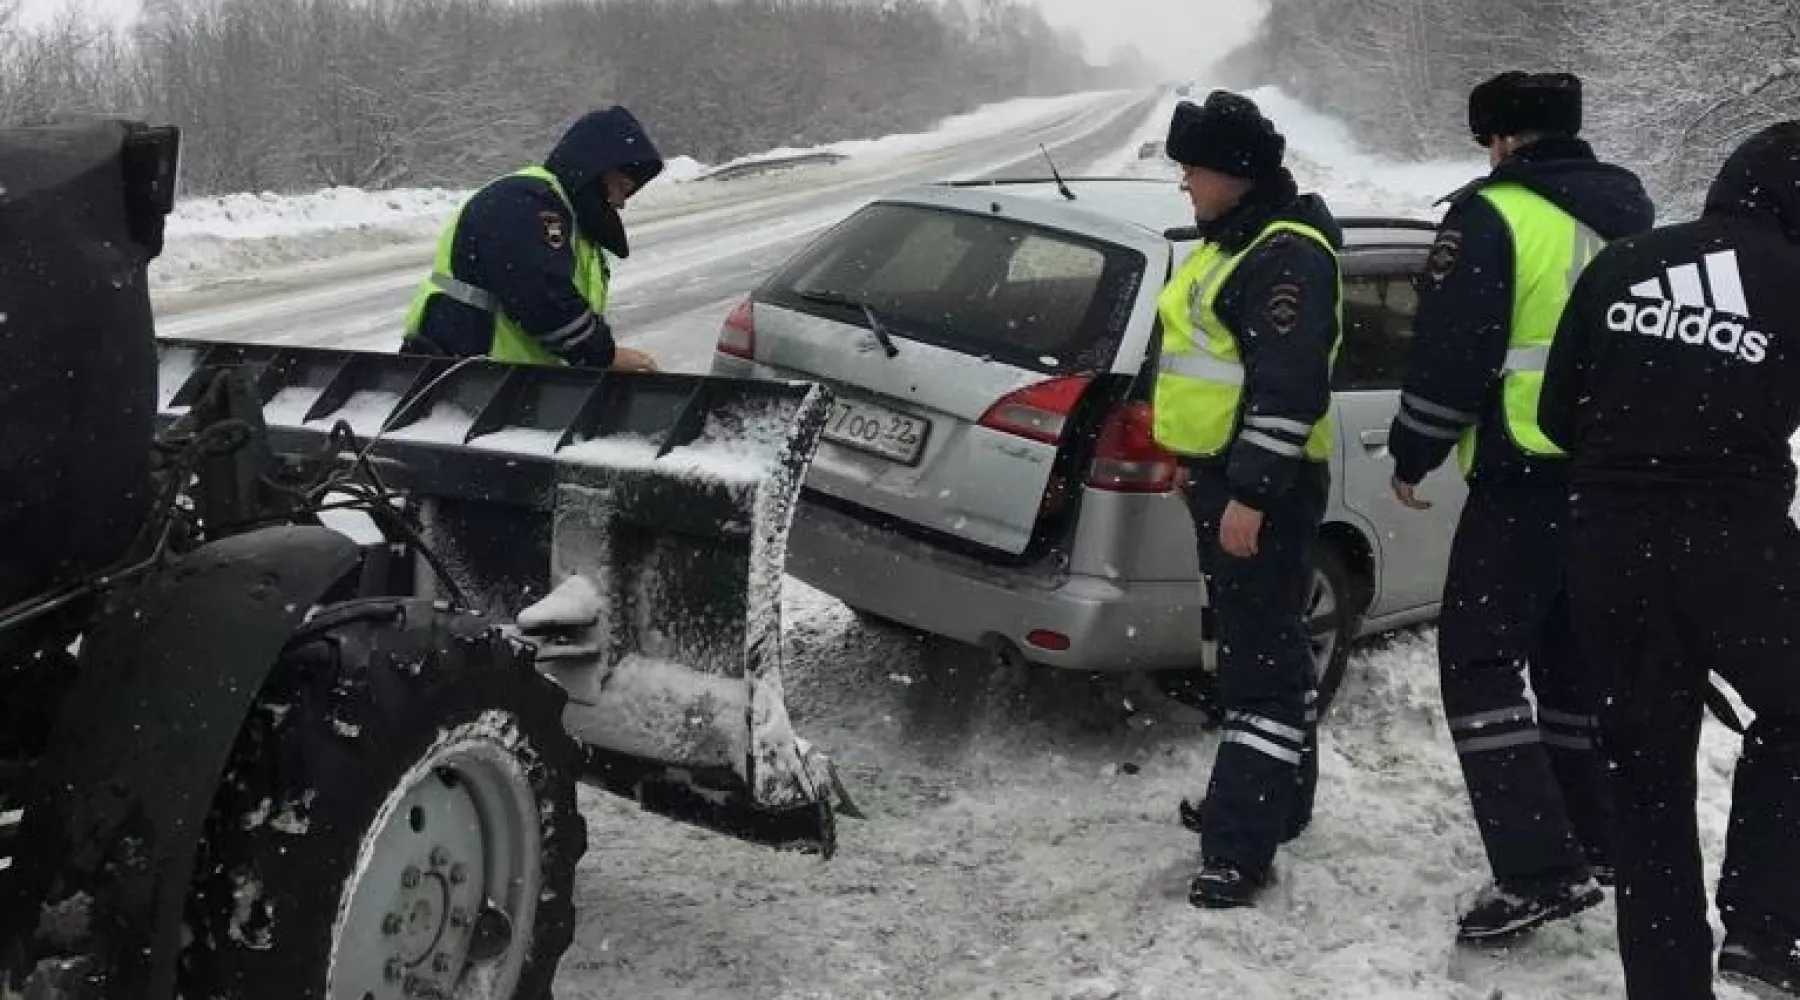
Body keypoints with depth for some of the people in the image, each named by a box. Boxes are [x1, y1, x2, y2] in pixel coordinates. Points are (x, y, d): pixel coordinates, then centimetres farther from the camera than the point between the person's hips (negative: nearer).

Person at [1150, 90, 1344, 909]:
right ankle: (1272, 799, 33)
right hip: (1222, 472, 11)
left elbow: (1288, 388, -24)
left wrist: (1250, 492, -26)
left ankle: (1240, 848, -8)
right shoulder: (1234, 240, 16)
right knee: (1258, 646, 20)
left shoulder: (1287, 255, -18)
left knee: (1260, 660, -9)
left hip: (1262, 483, -11)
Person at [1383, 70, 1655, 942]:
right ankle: (1589, 848, 23)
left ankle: (1539, 870, -10)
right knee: (1574, 662, 17)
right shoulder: (1628, 215, 15)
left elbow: (1450, 355, -13)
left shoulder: (1492, 216, -10)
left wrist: (1411, 455, -1)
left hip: (1526, 476, -8)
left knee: (1480, 664, -4)